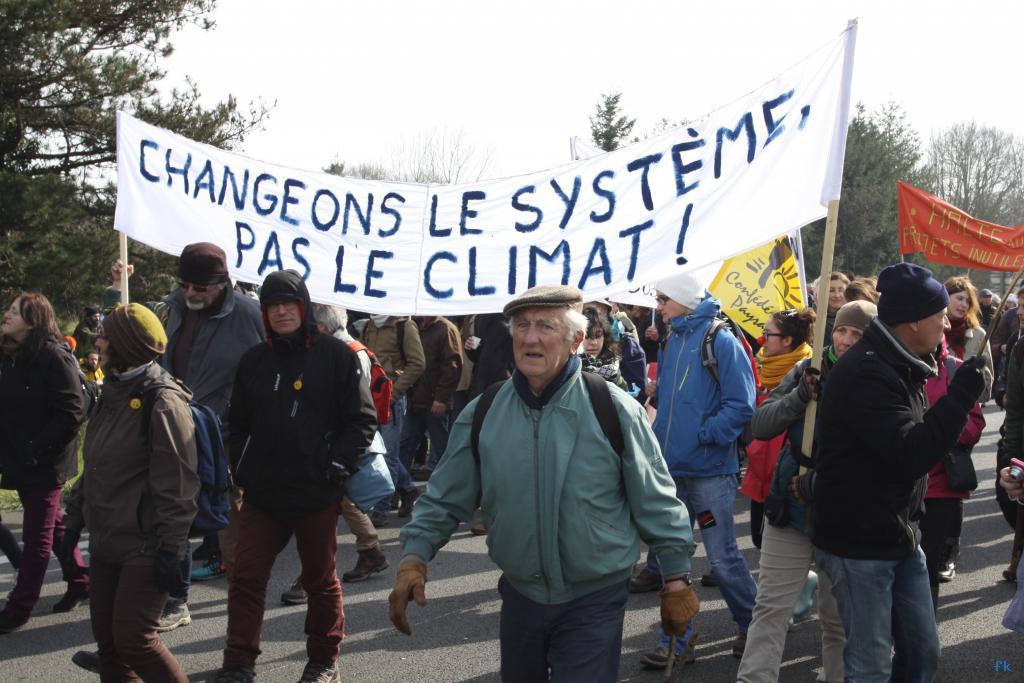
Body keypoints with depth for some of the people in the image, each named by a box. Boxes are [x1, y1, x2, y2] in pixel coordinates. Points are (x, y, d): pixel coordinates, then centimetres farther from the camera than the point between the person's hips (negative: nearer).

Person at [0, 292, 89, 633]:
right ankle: (78, 582, 33)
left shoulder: (54, 357, -18)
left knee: (37, 533, 1)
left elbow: (72, 413, -20)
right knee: (52, 523, 18)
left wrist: (37, 449, -21)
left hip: (45, 463, -8)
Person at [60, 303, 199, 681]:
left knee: (134, 638, -9)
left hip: (144, 546, -8)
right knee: (106, 636, 10)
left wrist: (170, 547, -20)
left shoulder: (163, 401, -15)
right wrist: (75, 519, 18)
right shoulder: (115, 392, 12)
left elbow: (177, 482, -18)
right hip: (106, 541, 8)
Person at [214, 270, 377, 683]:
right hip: (262, 493, 3)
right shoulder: (253, 362, 9)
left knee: (321, 580, 10)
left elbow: (362, 420, -4)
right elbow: (238, 424, 15)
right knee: (246, 577, 1)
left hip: (317, 493, -3)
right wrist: (241, 469, 2)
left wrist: (336, 466, -11)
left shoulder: (336, 356, -3)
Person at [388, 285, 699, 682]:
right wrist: (414, 557, -11)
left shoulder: (614, 410, -12)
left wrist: (676, 580, -2)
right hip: (520, 596, 4)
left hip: (594, 602, -4)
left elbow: (655, 503, -5)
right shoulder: (483, 415, -4)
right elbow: (445, 499, 3)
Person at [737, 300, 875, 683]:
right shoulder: (808, 371, 1)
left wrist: (818, 483, -17)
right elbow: (759, 426, -3)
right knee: (771, 609, 2)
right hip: (791, 508, 2)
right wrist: (800, 396, -18)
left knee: (838, 618, 11)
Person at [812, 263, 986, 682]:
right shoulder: (865, 374, -21)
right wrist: (965, 391, -24)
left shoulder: (901, 367, 12)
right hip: (858, 545, -10)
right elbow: (912, 453, -28)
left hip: (900, 537, 10)